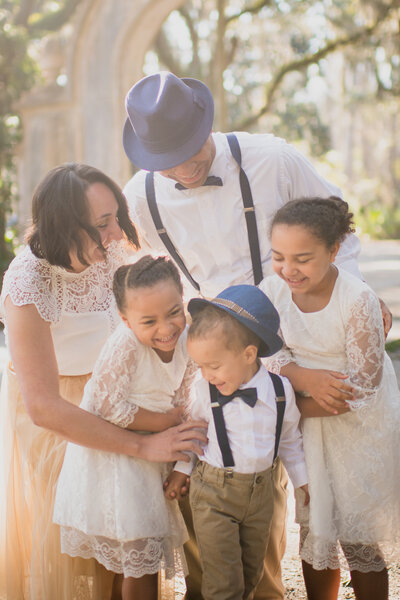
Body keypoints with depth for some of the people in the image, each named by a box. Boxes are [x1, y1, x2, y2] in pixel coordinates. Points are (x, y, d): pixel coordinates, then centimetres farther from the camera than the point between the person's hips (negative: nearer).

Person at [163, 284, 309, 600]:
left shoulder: (280, 390, -10)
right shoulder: (205, 391, -14)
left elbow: (289, 437, 7)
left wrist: (302, 479, 14)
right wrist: (181, 468, 10)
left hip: (261, 489, 2)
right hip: (214, 491, -2)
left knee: (252, 570, 18)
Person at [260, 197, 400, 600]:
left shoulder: (357, 299, -26)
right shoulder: (273, 289, -14)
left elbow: (363, 385, -22)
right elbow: (264, 353, -4)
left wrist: (295, 407, -18)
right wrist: (302, 375, -24)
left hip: (362, 426, -4)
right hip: (308, 427, 4)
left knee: (361, 541, 6)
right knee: (313, 528, 16)